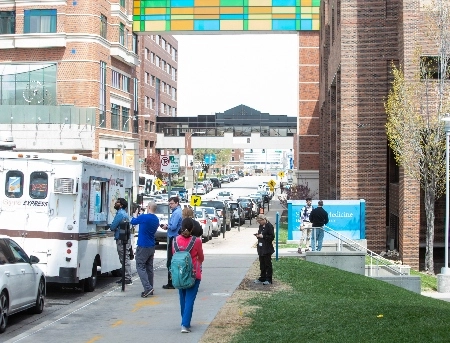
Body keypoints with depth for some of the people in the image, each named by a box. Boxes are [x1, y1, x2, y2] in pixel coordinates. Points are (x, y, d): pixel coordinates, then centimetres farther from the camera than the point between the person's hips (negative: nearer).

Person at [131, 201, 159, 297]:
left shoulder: (144, 217, -16)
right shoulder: (156, 220, 7)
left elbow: (133, 221, 1)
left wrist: (135, 214, 20)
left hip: (143, 246, -7)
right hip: (151, 246, 7)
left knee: (140, 266, -3)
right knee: (149, 267, 12)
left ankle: (148, 287, -16)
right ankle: (150, 289, 13)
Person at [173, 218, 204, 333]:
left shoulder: (176, 240, -7)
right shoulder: (196, 241, -14)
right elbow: (201, 258, 0)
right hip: (193, 274, -3)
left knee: (183, 298, 18)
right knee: (189, 299, -2)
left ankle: (185, 322, 28)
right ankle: (185, 325, -11)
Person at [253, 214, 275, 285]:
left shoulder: (269, 226, -14)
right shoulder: (261, 226, 11)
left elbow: (272, 237, -17)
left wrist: (263, 236, -21)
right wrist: (258, 235, 2)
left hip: (267, 249, -8)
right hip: (261, 248, 8)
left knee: (268, 264, -1)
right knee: (262, 264, 14)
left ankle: (269, 279, 5)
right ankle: (262, 278, 22)